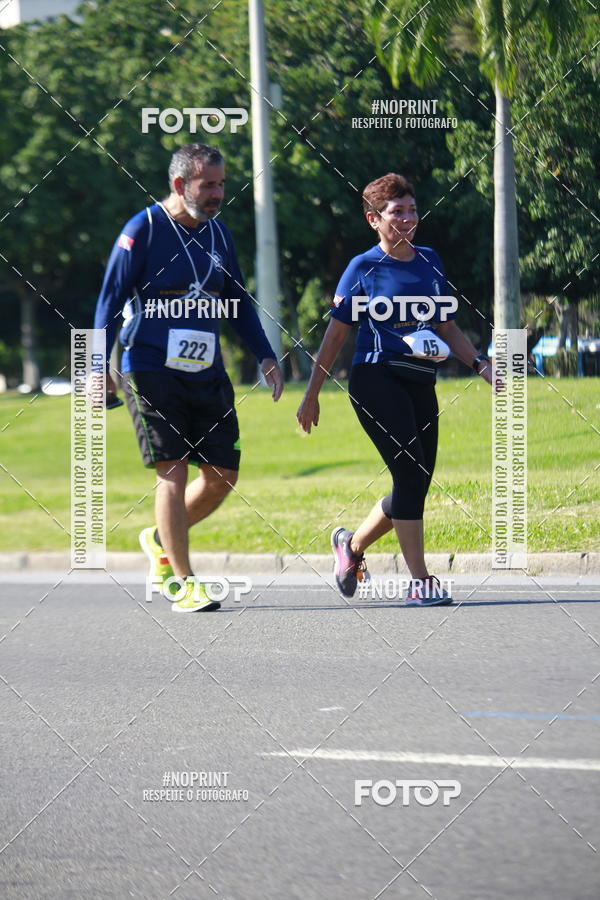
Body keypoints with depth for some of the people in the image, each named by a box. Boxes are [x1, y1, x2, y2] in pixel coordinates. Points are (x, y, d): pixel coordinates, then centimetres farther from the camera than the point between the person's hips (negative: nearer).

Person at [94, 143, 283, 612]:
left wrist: (266, 356, 14)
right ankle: (182, 582, -4)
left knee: (222, 475, 3)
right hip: (151, 372, -6)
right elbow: (110, 301, -7)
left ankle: (160, 539, 27)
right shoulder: (143, 230, -7)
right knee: (174, 470, -10)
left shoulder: (218, 233, 11)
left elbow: (239, 303, 21)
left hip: (207, 374, 6)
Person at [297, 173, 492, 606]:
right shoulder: (363, 269, 0)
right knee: (409, 471, -18)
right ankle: (420, 581, -16)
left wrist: (481, 364, 4)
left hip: (421, 384, 6)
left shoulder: (429, 261, 14)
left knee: (415, 487, 5)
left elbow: (447, 327, 20)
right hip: (376, 379, -6)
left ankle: (352, 545, 31)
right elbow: (335, 335, 4)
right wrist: (312, 395, 4)